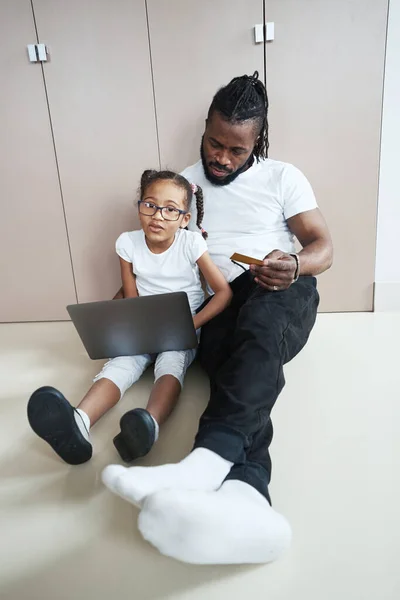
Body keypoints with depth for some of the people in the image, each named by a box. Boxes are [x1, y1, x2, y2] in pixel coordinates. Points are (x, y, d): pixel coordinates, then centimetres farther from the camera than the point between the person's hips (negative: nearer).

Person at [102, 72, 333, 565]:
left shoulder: (282, 178, 11)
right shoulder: (184, 184, 18)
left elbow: (323, 248, 4)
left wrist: (295, 265, -21)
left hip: (282, 295, -1)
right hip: (217, 308, 1)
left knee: (258, 325, -39)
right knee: (241, 374, -34)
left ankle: (205, 462, -58)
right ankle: (245, 494, -58)